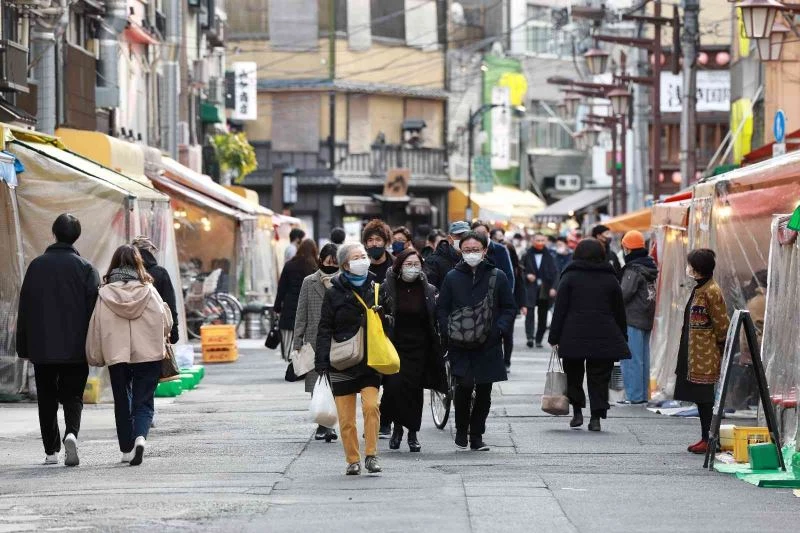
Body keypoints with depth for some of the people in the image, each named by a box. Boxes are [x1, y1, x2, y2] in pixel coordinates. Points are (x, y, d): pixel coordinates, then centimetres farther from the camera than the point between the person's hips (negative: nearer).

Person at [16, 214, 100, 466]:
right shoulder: (85, 268, -4)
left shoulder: (36, 266, 1)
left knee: (47, 400, 11)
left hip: (42, 348, 1)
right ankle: (71, 434, -21)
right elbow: (95, 306, -6)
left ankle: (51, 451, 11)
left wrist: (24, 347, 9)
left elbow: (24, 308, 3)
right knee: (73, 397, 5)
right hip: (75, 349, -1)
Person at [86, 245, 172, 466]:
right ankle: (140, 437, -23)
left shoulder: (105, 294, -2)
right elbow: (166, 323, 0)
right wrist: (156, 341, 21)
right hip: (148, 355, -1)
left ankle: (127, 449, 18)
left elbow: (95, 329, 0)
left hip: (116, 356, 1)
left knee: (122, 403, 15)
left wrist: (95, 357, 12)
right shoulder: (148, 291, -3)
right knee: (143, 402, 3)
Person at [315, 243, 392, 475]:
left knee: (371, 406, -16)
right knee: (346, 417, 0)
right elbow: (324, 329, -1)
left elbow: (388, 323, 19)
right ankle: (352, 460, 12)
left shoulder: (376, 288, 7)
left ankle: (371, 455, -10)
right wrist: (322, 361, -8)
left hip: (370, 360, 1)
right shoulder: (334, 293, -1)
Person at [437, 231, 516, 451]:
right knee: (464, 385, -14)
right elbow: (442, 309, 9)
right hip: (460, 346, -1)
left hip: (488, 346, 1)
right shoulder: (452, 277, 6)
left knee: (484, 391, 4)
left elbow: (510, 308, 7)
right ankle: (461, 430, 7)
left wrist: (498, 329, -8)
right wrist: (448, 333, -5)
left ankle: (477, 436, 17)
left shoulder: (497, 276, 4)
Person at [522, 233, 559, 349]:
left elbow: (555, 273, 1)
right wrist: (527, 275, -10)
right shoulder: (527, 256, 4)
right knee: (530, 312, -16)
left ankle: (539, 339, 14)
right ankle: (530, 337, -23)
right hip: (530, 288, -2)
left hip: (545, 290, 2)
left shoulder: (549, 257, 5)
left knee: (542, 315, 4)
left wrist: (553, 287, -11)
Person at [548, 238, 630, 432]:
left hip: (574, 335, -1)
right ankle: (596, 417, -3)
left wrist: (554, 338, 0)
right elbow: (620, 312, 11)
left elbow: (560, 309, -2)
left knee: (573, 375, 13)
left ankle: (577, 412, 6)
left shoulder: (570, 277, 1)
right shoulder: (611, 279, 8)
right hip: (604, 338, 1)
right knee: (599, 378, 4)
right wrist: (622, 339, 18)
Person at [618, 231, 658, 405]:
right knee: (643, 358, 12)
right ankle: (643, 395, 16)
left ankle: (634, 395, -8)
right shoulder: (650, 266, 13)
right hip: (647, 319, 9)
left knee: (631, 358, -6)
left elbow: (624, 294, -19)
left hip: (632, 319, -9)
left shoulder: (633, 269, -15)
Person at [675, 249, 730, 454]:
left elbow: (722, 325, -14)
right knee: (700, 398, 11)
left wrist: (721, 349, -8)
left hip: (705, 356, -10)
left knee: (704, 398, -6)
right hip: (693, 355, 10)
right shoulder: (699, 289, 15)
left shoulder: (711, 291, -15)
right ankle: (706, 437, 16)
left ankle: (709, 439, -3)